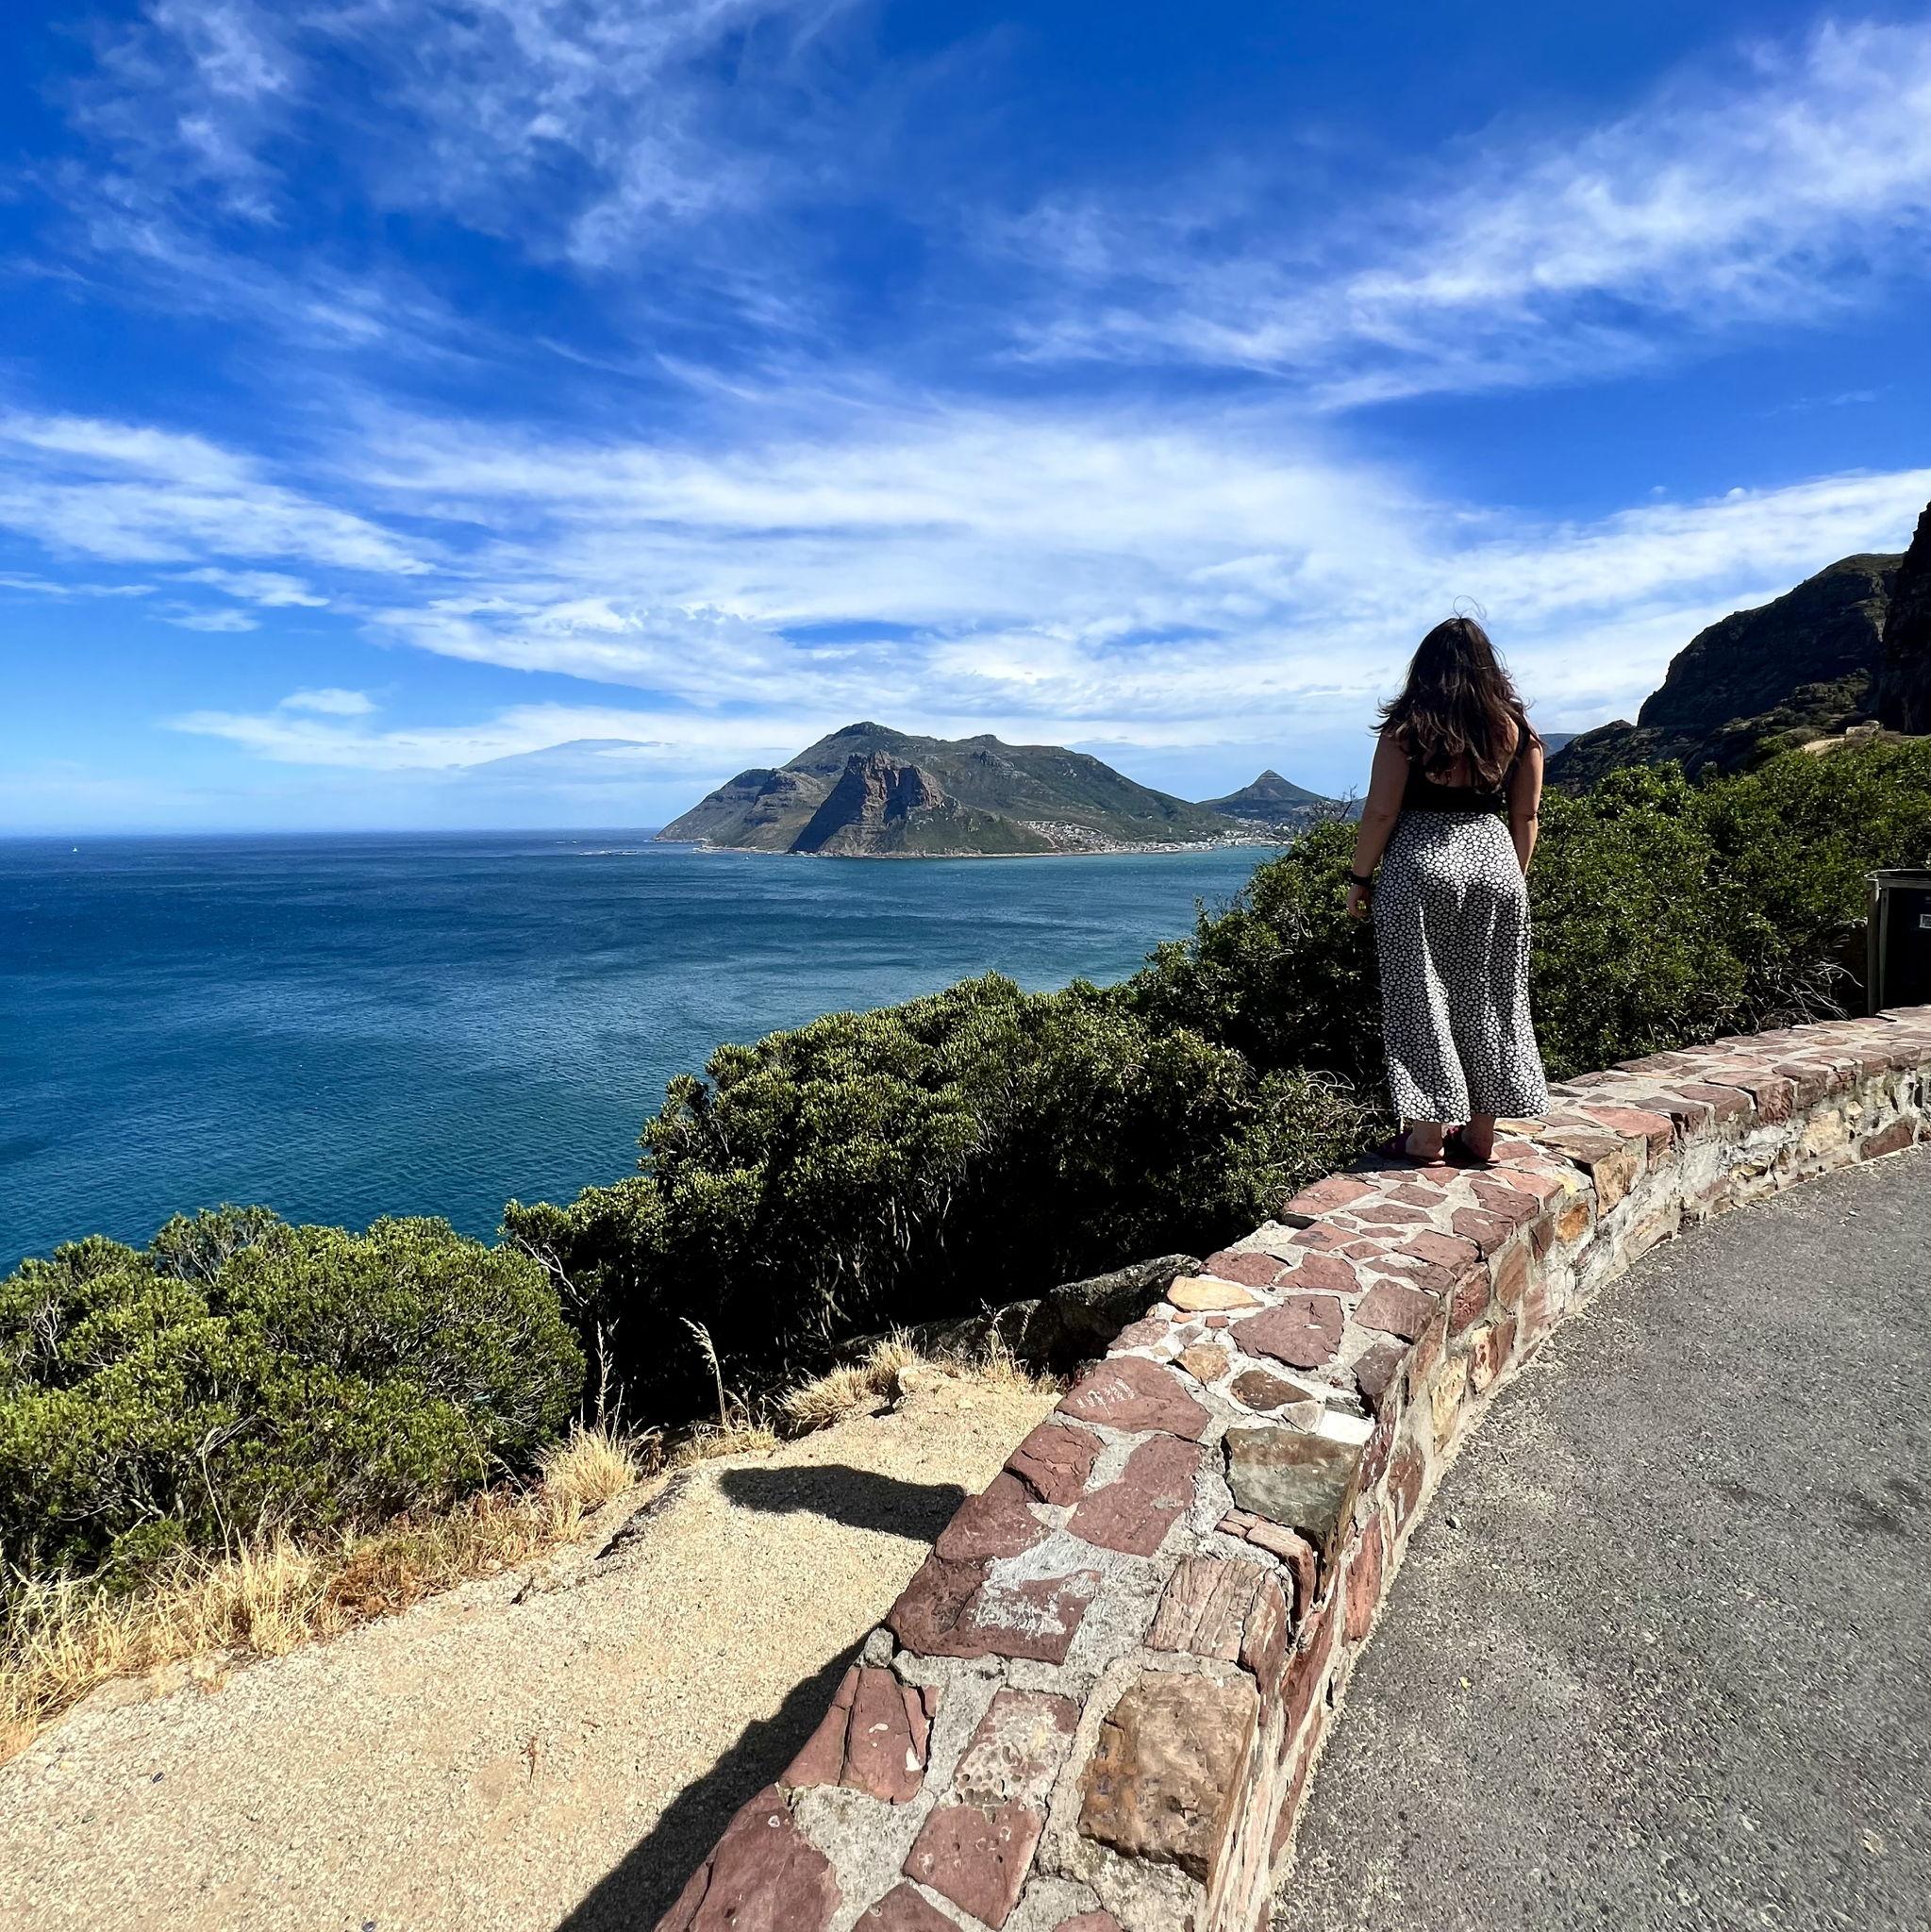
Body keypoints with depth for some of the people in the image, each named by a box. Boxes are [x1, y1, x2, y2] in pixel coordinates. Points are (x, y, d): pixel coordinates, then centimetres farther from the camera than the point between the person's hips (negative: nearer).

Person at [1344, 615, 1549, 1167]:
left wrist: (1359, 879, 0)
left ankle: (1427, 1137, 6)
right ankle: (1480, 1135, 20)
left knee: (1421, 998, 3)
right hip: (1494, 863, 4)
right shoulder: (1516, 729, 6)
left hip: (1420, 868, -4)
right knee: (1487, 998, 12)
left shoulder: (1408, 728, -5)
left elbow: (1381, 812, -9)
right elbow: (1526, 817, 9)